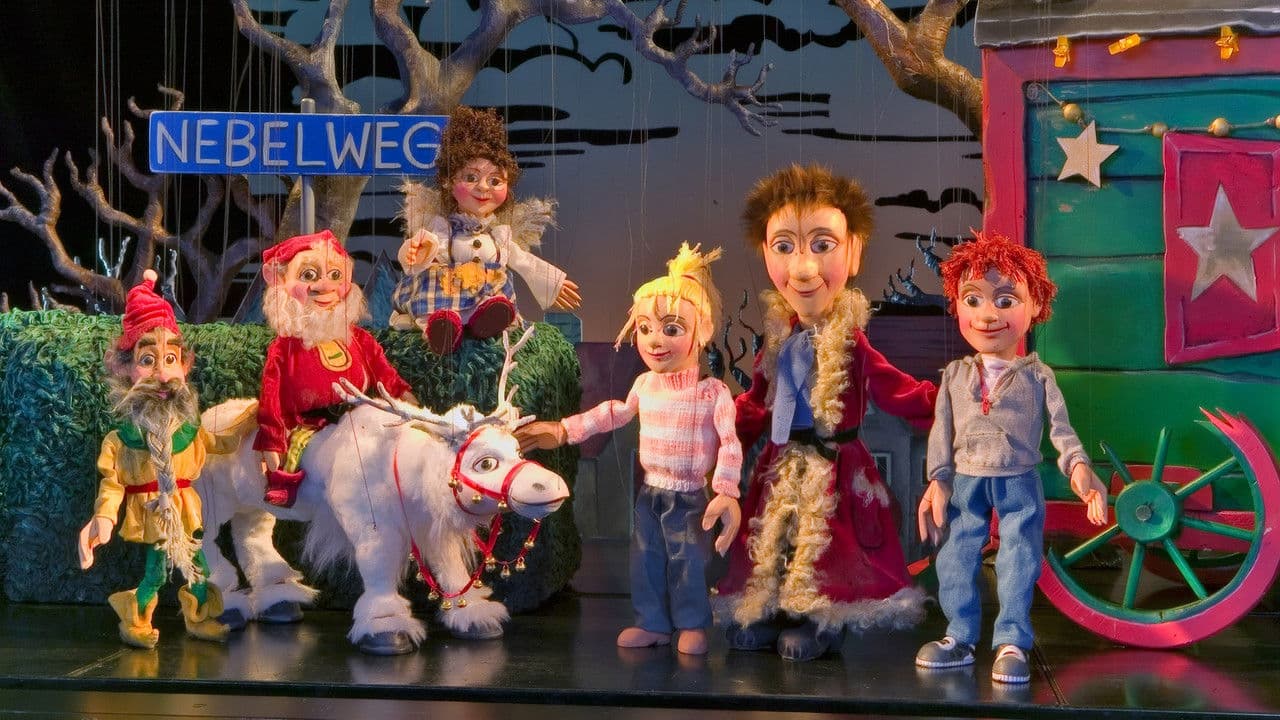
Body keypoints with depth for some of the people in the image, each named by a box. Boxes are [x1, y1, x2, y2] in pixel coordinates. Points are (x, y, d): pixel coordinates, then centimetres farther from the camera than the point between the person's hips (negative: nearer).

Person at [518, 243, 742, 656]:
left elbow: (729, 444, -17)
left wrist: (726, 493, -22)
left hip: (689, 497, -5)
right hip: (650, 493, 5)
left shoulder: (713, 393, -17)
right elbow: (614, 414, 18)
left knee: (688, 561, 1)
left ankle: (692, 625, 19)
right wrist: (563, 431, 18)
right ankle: (653, 623, 24)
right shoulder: (644, 386, 0)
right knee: (645, 560, 10)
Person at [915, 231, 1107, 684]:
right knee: (955, 561, 6)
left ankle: (1011, 643, 6)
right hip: (966, 483, 2)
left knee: (1017, 565, -2)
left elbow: (1060, 427, -5)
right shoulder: (955, 375, 3)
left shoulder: (1037, 375, -3)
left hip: (1019, 484, -2)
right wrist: (938, 482, -3)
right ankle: (960, 638, 18)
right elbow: (942, 432, 4)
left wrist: (1078, 467, -20)